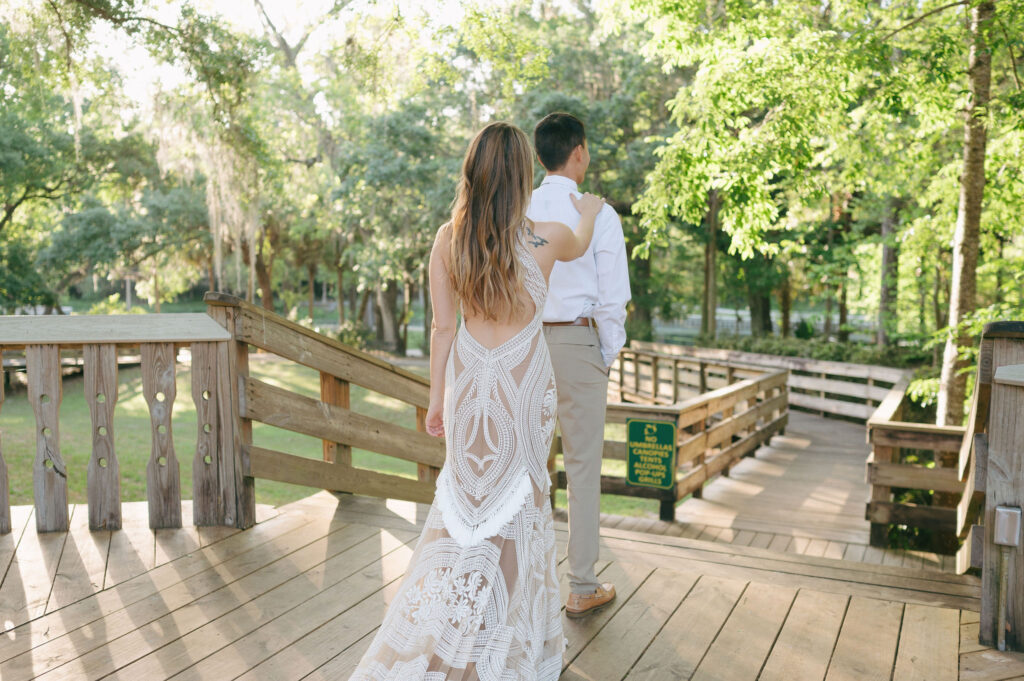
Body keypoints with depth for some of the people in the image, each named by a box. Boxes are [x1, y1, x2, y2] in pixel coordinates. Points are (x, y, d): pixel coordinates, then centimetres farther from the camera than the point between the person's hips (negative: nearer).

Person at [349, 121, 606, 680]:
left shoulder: (448, 240, -7)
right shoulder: (546, 237, -12)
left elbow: (443, 326, -2)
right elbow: (579, 247, 13)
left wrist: (437, 396, 9)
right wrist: (589, 213, 36)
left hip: (467, 379, 3)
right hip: (523, 383, -2)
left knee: (466, 497, 17)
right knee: (514, 501, 12)